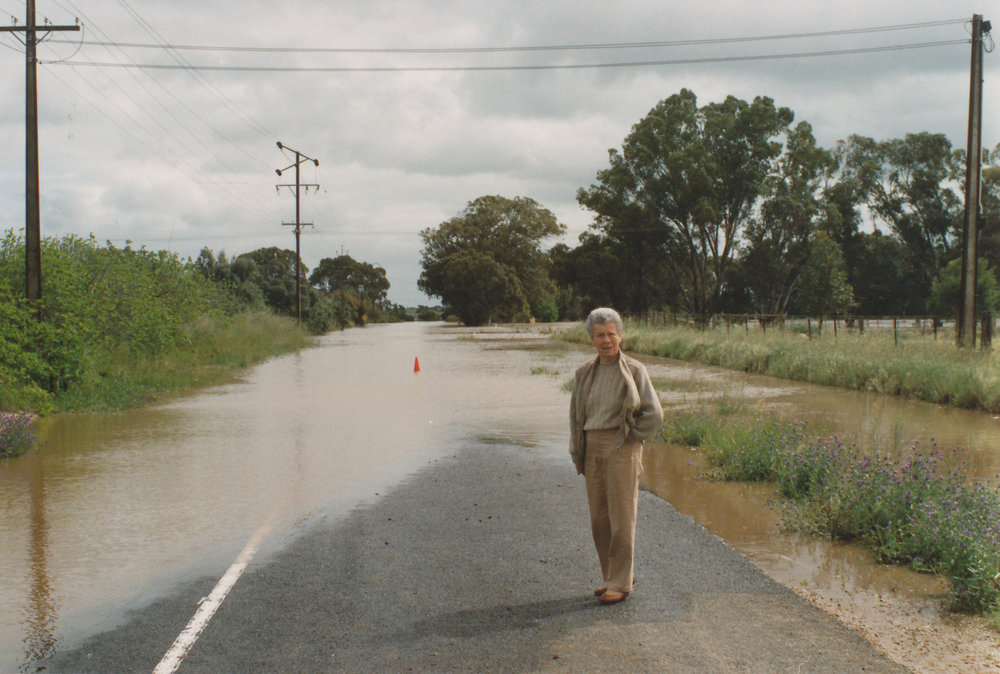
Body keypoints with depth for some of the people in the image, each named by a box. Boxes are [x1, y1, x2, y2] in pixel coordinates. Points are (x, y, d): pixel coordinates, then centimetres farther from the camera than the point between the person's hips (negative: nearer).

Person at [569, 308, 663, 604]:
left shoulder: (634, 371, -3)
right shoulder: (585, 374, 11)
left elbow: (654, 414, -4)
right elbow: (575, 416, 17)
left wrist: (629, 437, -5)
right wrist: (577, 455, 12)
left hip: (622, 449, -5)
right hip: (592, 450, 5)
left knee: (621, 518, -2)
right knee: (599, 519, 9)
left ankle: (621, 582, 7)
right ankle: (614, 575, 23)